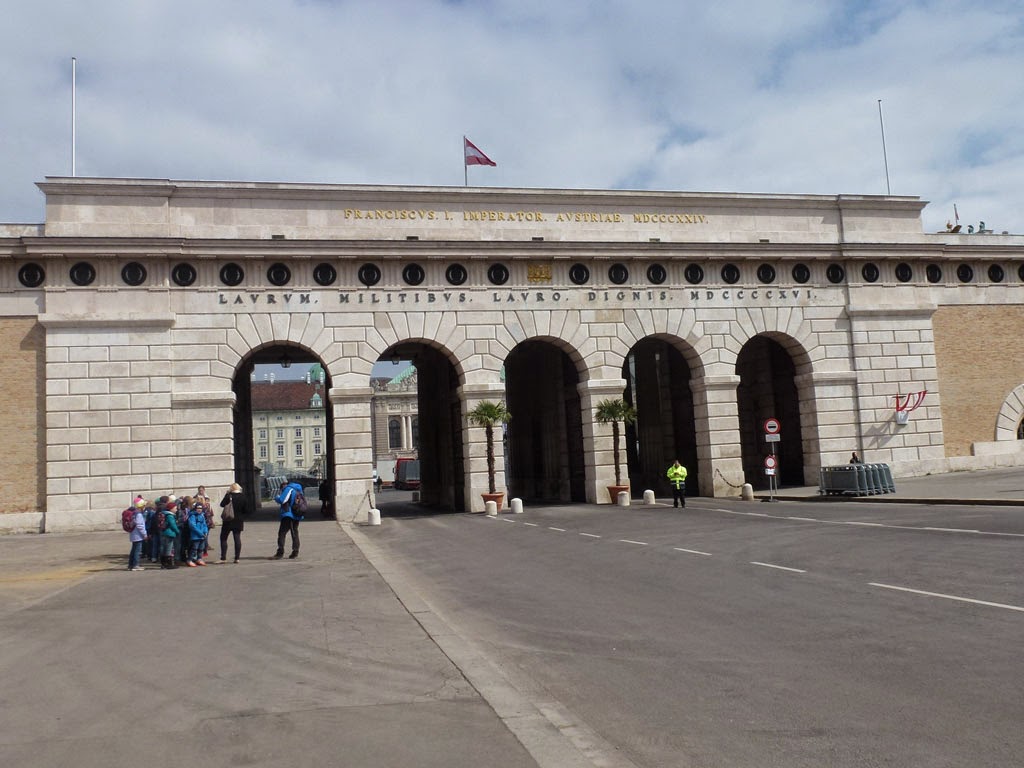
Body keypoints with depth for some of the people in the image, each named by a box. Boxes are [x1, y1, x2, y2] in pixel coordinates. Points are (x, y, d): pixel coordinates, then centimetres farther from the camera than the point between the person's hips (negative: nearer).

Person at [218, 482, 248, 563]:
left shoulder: (229, 496, -11)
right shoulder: (243, 497, -3)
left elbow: (222, 504, 1)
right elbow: (246, 510, -1)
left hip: (228, 521, -3)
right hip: (238, 521, 3)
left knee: (223, 538, 6)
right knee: (237, 538, 7)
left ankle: (223, 558, 2)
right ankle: (237, 558, 5)